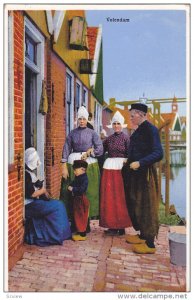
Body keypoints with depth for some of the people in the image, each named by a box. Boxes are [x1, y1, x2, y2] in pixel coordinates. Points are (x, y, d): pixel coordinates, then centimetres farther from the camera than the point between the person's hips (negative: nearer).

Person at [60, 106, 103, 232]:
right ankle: (74, 223, 7)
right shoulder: (72, 133, 8)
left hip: (89, 165, -1)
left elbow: (100, 149, 0)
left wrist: (88, 153, -6)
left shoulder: (92, 133, 5)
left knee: (88, 192, 0)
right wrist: (64, 167, -6)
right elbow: (66, 150, 2)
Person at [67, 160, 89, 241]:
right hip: (76, 199, 9)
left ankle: (82, 234, 5)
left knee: (81, 217, -3)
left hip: (81, 200, -9)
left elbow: (82, 189, -28)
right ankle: (79, 231, 27)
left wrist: (73, 189, -24)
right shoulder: (77, 178, 11)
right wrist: (70, 187, -1)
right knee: (77, 216, 16)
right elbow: (73, 184, 19)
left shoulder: (84, 178, -18)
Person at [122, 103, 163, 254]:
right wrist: (129, 162, 8)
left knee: (146, 206, -3)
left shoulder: (151, 129, -15)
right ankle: (143, 235, 29)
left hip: (145, 172, -9)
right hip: (136, 172, 9)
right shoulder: (139, 130, 11)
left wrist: (139, 163, -26)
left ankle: (150, 244, 5)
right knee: (136, 204, 15)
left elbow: (158, 154, -22)